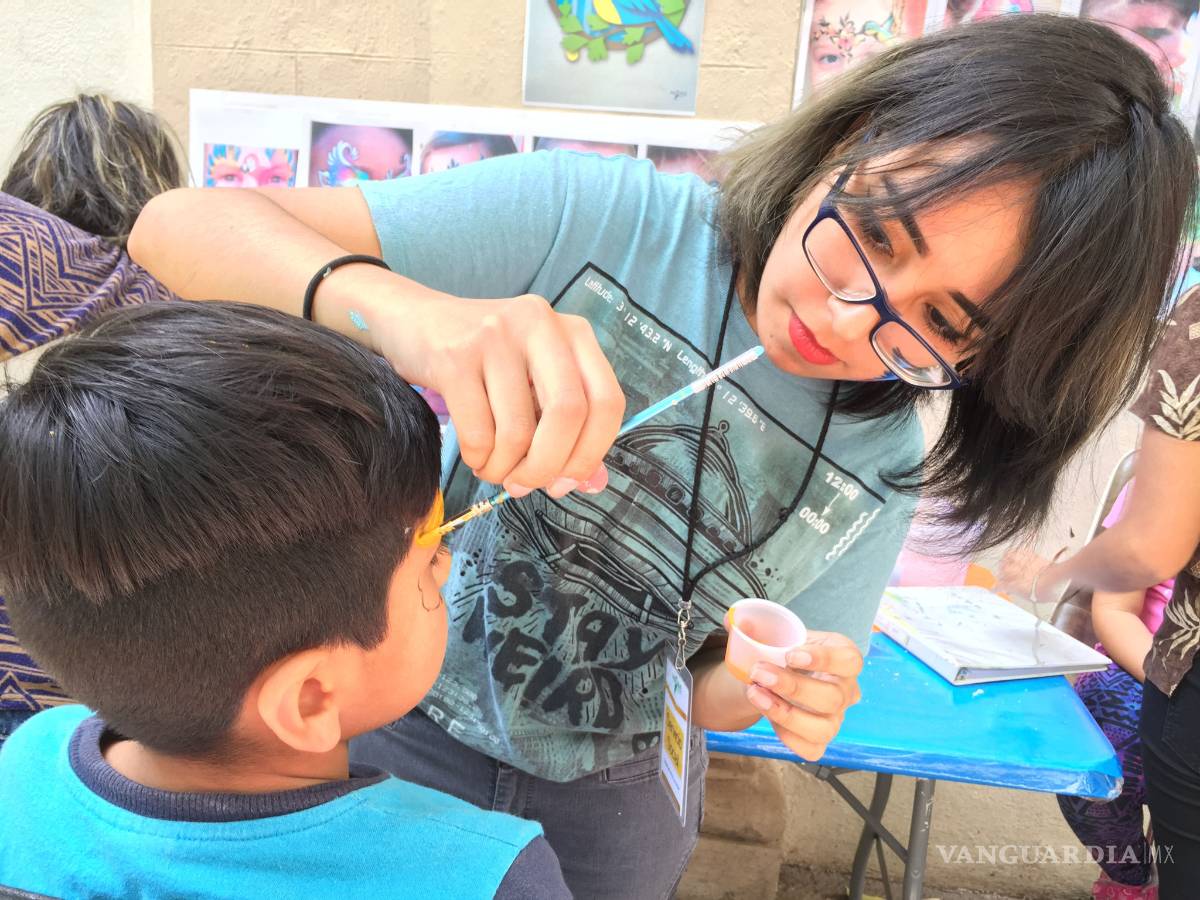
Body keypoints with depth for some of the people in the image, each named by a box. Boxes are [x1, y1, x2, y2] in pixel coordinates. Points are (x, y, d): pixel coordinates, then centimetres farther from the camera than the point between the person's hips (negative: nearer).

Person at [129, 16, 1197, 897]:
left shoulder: (884, 471, -13)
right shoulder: (596, 222, -25)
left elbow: (709, 689, -2)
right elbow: (180, 225, -28)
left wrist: (776, 692, -25)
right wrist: (406, 308, -48)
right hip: (394, 722, -1)